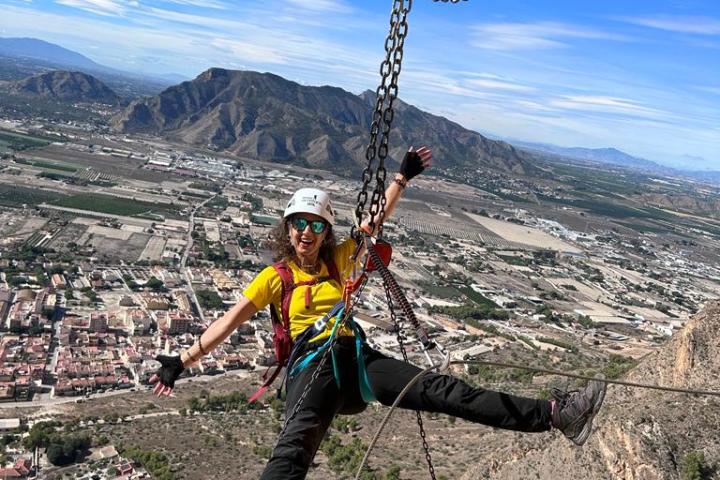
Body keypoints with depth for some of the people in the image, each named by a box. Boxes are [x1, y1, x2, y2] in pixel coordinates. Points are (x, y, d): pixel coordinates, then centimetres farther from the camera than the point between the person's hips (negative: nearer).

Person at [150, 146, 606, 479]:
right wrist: (182, 361, -3)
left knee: (444, 391, -8)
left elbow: (374, 221, 19)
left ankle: (556, 414, -12)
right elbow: (231, 320, 3)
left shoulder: (337, 261, 16)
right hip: (312, 365, -3)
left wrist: (403, 178, 17)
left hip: (356, 356, 3)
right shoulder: (275, 277, 7)